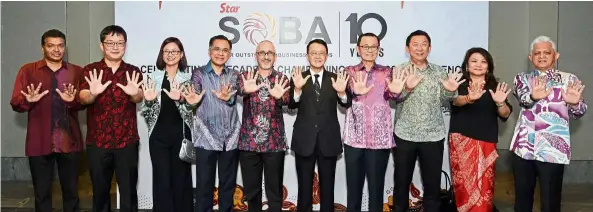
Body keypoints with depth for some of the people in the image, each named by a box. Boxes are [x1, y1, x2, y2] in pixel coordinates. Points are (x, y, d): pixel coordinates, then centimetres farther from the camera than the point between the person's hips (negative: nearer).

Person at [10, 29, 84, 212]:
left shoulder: (77, 72, 5)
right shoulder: (28, 70, 3)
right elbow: (16, 104, -2)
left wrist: (73, 100, -24)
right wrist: (29, 100, -22)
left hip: (70, 141, 1)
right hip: (39, 142, 0)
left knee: (71, 190, 11)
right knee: (41, 192, 8)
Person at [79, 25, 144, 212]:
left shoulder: (133, 72, 2)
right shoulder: (90, 71, 2)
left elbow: (139, 98, -13)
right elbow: (83, 98, -11)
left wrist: (134, 93, -37)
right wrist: (93, 93, -35)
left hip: (127, 141, 0)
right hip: (97, 142, 0)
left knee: (129, 191, 5)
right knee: (100, 191, 12)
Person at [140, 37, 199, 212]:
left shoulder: (188, 78, 3)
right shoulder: (153, 77, 6)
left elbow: (192, 109, -6)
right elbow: (146, 112, 7)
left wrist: (179, 99, -24)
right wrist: (148, 100, -15)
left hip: (181, 135, 0)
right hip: (158, 135, 1)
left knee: (181, 179, 7)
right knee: (162, 180, 0)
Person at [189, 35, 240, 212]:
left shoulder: (234, 75, 8)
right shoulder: (199, 74, 3)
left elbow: (233, 98, -11)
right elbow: (194, 98, -10)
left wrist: (227, 97, -35)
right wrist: (192, 102, -34)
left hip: (231, 138, 2)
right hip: (206, 138, -2)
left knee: (228, 185, 12)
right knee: (204, 185, 3)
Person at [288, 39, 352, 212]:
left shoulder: (336, 79, 2)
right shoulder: (298, 78, 0)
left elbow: (347, 104, -10)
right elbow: (291, 105, -13)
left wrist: (342, 92, -32)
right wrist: (297, 89, -33)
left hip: (329, 140, 1)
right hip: (304, 140, 0)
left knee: (327, 186, 13)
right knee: (304, 187, 12)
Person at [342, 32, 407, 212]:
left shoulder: (386, 72, 9)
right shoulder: (349, 72, 7)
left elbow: (389, 95, -9)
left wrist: (396, 91, -33)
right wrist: (355, 91, -32)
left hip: (380, 138, 0)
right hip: (354, 138, 0)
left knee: (377, 187, 7)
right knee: (353, 187, 7)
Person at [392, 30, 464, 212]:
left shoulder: (439, 72, 8)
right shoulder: (400, 71, -1)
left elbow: (444, 100, 4)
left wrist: (451, 91, -18)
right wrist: (407, 87, -34)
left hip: (433, 136, 2)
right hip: (405, 135, -2)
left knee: (433, 184, 10)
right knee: (401, 182, 9)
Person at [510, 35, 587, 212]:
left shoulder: (569, 79, 3)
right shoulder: (522, 78, 8)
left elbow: (578, 113, -3)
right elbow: (523, 98, -13)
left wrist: (574, 102, -27)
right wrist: (533, 96, -38)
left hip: (552, 149, -2)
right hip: (524, 146, 2)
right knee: (522, 196, 13)